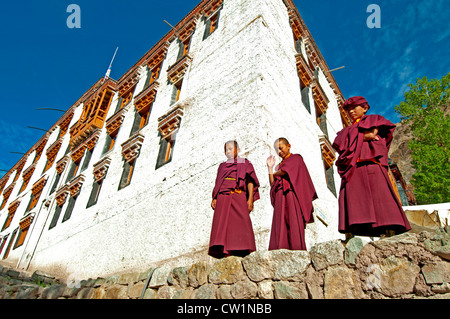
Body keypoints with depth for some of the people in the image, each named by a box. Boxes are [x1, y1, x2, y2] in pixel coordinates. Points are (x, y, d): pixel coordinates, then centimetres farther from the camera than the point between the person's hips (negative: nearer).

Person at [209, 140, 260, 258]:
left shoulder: (245, 163, 14)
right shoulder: (222, 166, 25)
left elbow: (250, 182, 5)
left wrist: (250, 198, -8)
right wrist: (214, 199, 8)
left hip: (238, 196, -3)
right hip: (222, 198, 3)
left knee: (240, 221, -14)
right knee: (221, 223, -10)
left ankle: (242, 248, -12)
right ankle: (222, 249, -13)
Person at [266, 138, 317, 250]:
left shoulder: (296, 158, 10)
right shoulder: (279, 166, 27)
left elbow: (284, 171, -8)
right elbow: (272, 184, 16)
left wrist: (275, 173, 13)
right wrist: (270, 168, 10)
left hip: (291, 195, -5)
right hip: (280, 198, 6)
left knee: (294, 224, -15)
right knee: (280, 228, -7)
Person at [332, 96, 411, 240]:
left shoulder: (374, 120, 22)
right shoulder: (348, 129, 33)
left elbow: (372, 134, -2)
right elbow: (339, 143, 11)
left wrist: (353, 137, 6)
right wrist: (364, 136, 2)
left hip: (370, 162, -3)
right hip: (352, 166, 3)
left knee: (378, 191, -16)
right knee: (350, 194, -15)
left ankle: (389, 227, -18)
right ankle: (351, 230, -24)